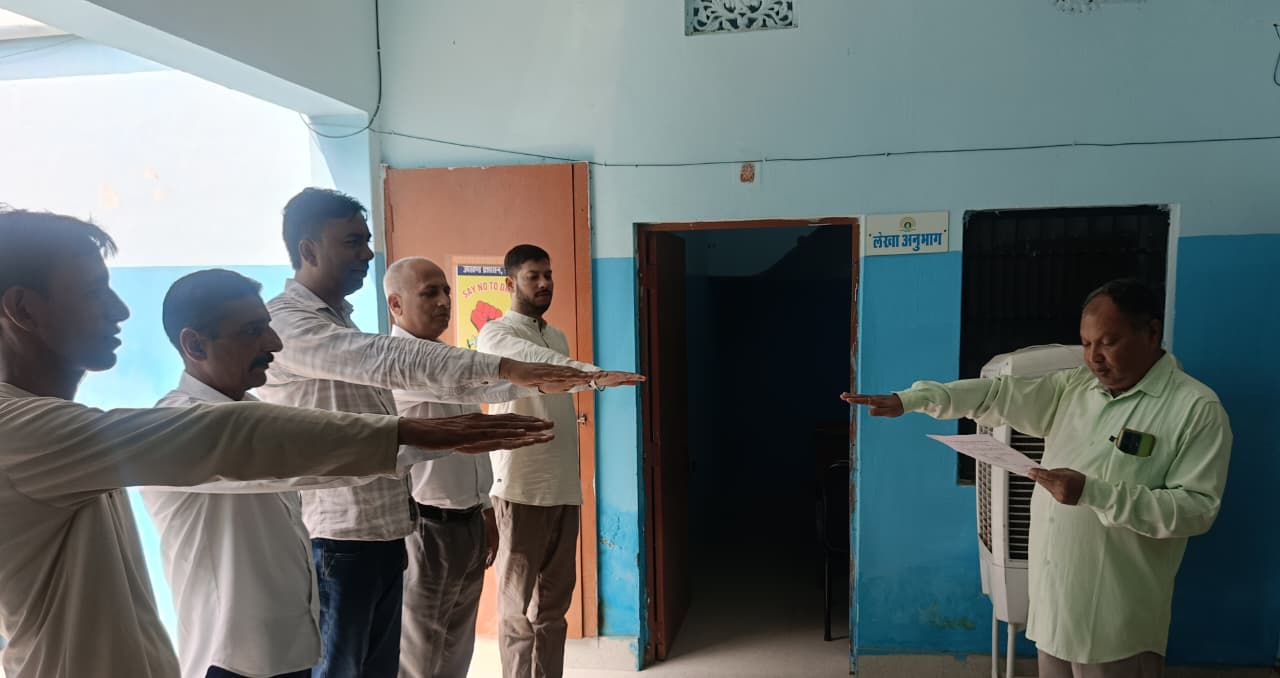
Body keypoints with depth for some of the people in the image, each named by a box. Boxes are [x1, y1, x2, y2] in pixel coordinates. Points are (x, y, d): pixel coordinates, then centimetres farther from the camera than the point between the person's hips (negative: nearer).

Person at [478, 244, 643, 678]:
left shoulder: (558, 337, 17)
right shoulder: (495, 334, -6)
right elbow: (538, 363, -28)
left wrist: (574, 475, 15)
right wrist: (597, 376, -43)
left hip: (564, 487, 7)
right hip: (521, 488, -7)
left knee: (554, 601, 13)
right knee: (518, 605, 2)